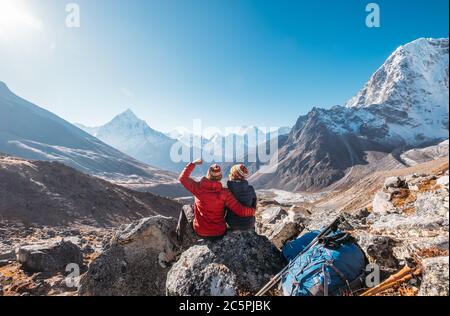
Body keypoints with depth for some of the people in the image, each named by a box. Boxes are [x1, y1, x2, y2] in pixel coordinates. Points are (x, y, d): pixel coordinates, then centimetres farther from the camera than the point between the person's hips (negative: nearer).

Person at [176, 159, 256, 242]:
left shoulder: (199, 188, -20)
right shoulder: (224, 193, -21)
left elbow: (183, 178, -5)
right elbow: (240, 211, -20)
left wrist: (193, 164, 2)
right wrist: (252, 210, -1)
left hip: (200, 232, 0)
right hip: (219, 233, 1)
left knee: (186, 208, 24)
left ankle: (179, 234, 38)